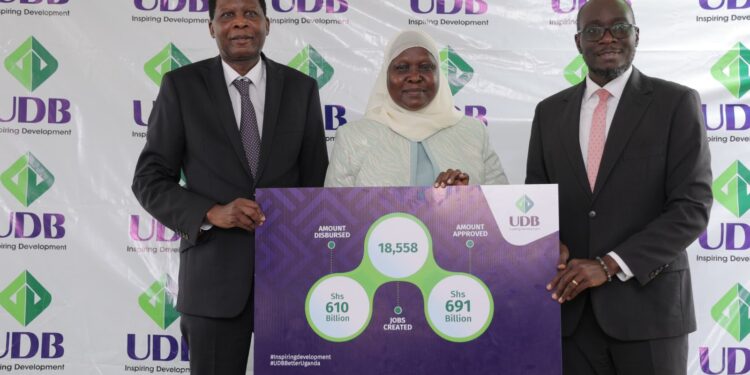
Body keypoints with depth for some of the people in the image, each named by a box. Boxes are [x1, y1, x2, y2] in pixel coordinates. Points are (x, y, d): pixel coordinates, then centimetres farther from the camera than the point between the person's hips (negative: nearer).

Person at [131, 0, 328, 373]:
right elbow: (149, 180, -1)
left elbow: (316, 183, 7)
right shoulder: (181, 85, 0)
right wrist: (211, 213, -18)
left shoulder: (301, 88, 5)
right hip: (214, 276, -1)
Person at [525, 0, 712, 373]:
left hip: (647, 303, -3)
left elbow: (692, 206, -8)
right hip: (571, 307, 3)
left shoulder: (676, 102, -2)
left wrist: (610, 264, -16)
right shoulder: (550, 111, 9)